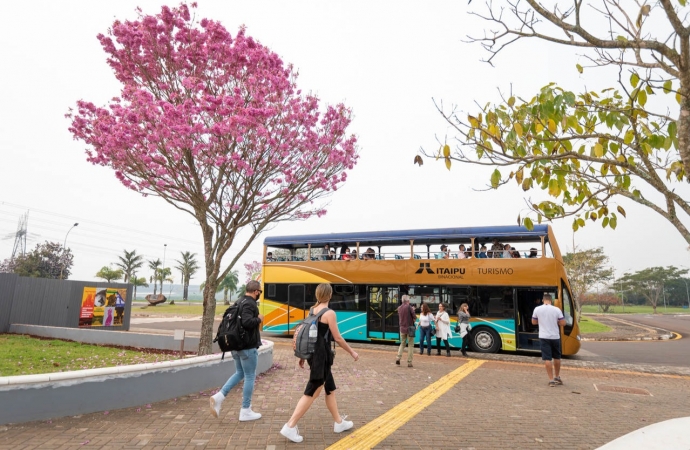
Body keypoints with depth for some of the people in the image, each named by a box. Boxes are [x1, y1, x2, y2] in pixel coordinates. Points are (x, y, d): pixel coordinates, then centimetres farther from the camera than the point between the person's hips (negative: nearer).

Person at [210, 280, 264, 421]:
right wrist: (259, 319, -16)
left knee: (239, 373, 21)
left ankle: (219, 396, 7)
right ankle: (245, 411, 11)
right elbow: (247, 322, -33)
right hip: (248, 346, -9)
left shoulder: (240, 302, 11)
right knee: (250, 377, 3)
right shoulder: (250, 304, -19)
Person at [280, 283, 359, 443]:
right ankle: (290, 427, 2)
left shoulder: (312, 311, 7)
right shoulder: (329, 313, -15)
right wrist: (352, 352, 0)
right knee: (312, 392, -1)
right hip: (321, 356, -9)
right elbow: (338, 338, -13)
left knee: (331, 388, 19)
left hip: (314, 354, 9)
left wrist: (303, 356, 19)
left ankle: (339, 423, 30)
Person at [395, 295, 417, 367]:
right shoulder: (409, 307, -13)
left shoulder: (399, 308, 5)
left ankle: (398, 358, 1)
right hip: (409, 328, -5)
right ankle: (409, 362, 3)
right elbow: (415, 318, -13)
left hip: (402, 328, 5)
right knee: (410, 345, 4)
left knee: (402, 344, 17)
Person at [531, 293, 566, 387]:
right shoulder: (556, 310, -6)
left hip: (544, 337, -1)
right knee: (557, 357, 19)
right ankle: (557, 377, 32)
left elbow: (533, 322, 7)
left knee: (547, 359, 1)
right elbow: (563, 323, -4)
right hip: (555, 337, 1)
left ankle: (551, 380, -1)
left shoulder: (537, 309, -4)